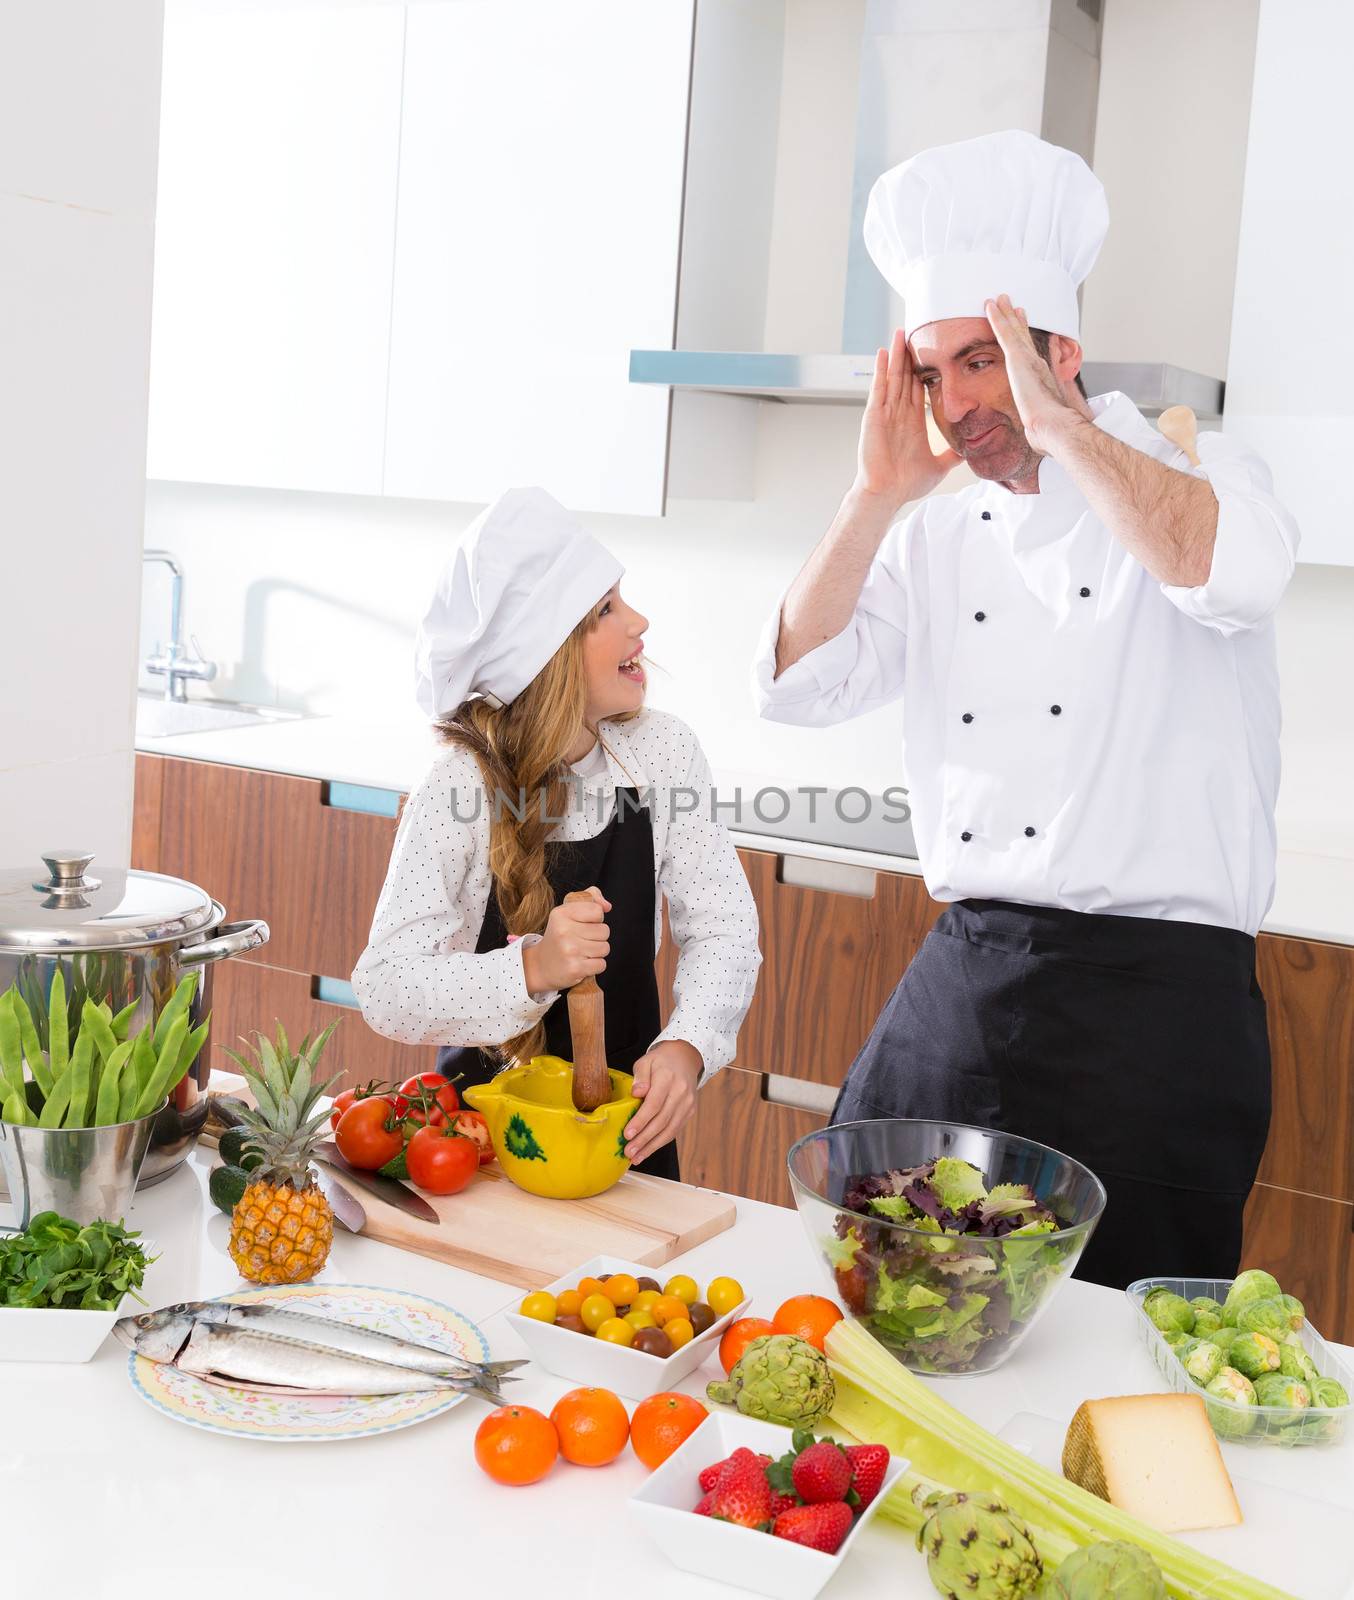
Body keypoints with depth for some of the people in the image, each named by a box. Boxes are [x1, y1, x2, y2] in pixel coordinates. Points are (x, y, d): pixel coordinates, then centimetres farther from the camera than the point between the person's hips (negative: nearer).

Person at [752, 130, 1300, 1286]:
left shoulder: (1189, 470, 0)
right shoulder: (937, 538, 13)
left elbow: (1235, 573, -25)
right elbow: (799, 685, 4)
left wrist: (1056, 423, -19)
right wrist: (879, 494, -1)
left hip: (1151, 987, -5)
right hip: (965, 974, 5)